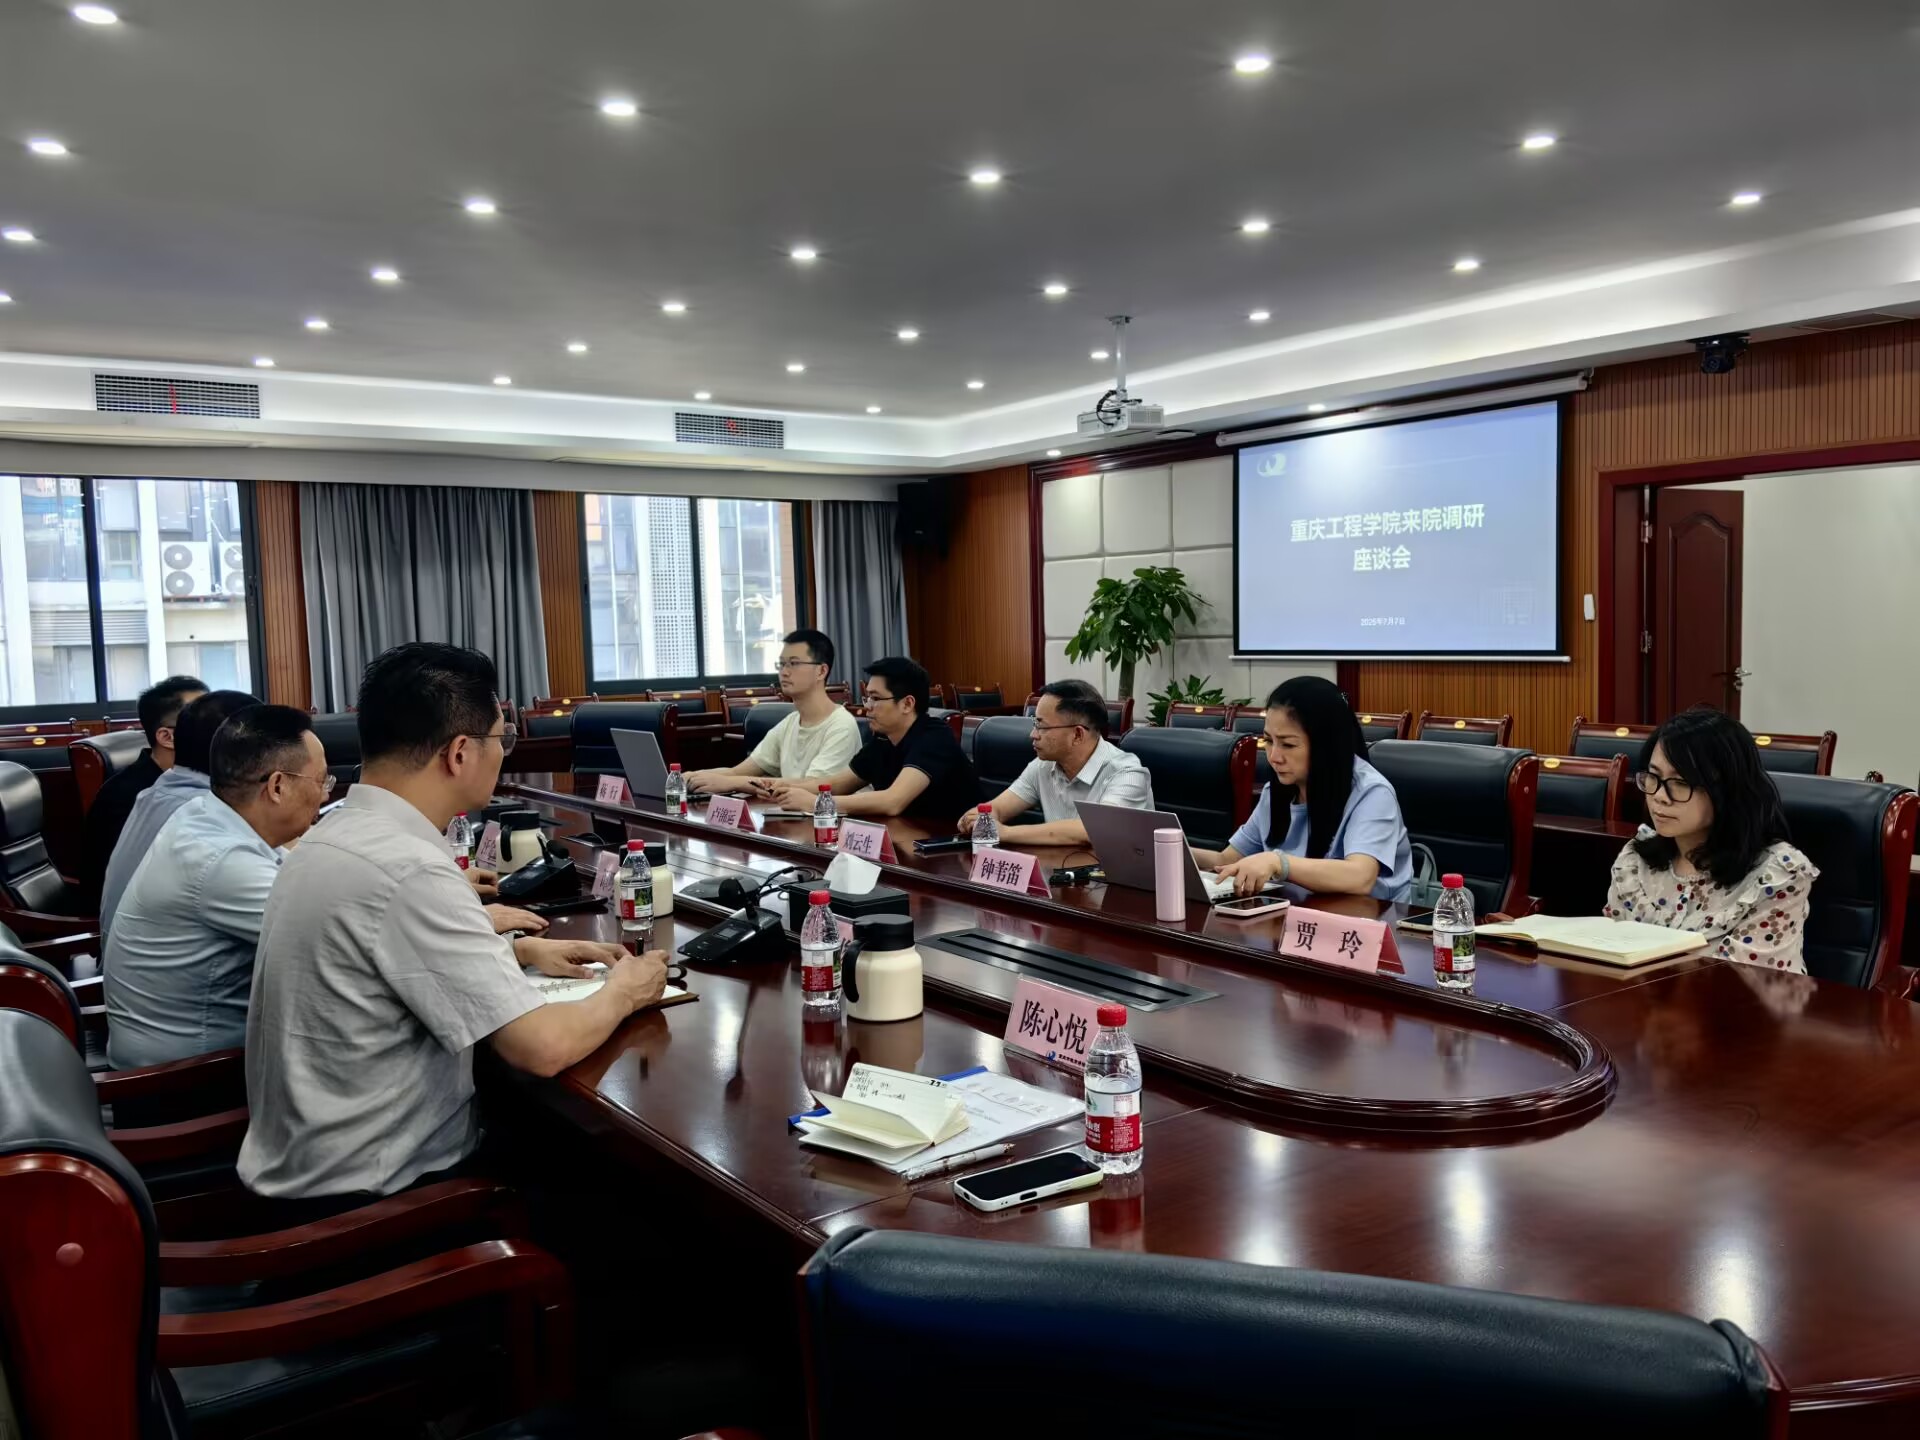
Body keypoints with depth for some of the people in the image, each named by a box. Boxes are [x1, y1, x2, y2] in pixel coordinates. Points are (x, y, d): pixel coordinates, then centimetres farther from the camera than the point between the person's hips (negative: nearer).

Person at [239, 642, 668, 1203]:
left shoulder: (336, 835, 3)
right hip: (369, 1197, -8)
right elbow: (543, 1048, -27)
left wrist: (521, 951, 13)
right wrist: (621, 993, -8)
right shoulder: (407, 870, -27)